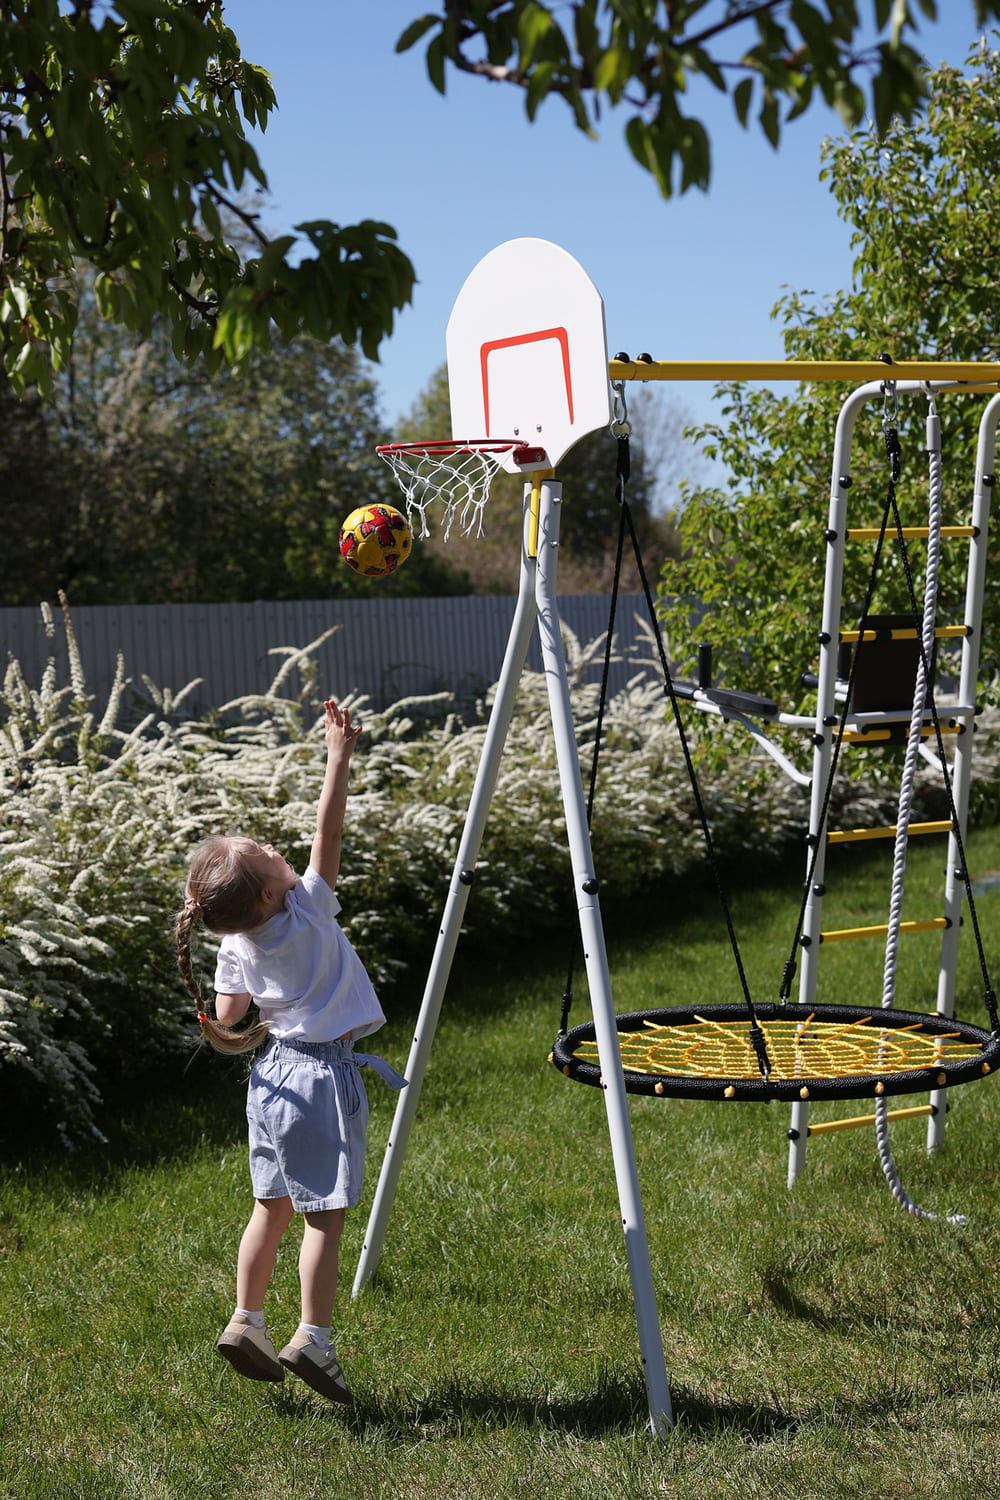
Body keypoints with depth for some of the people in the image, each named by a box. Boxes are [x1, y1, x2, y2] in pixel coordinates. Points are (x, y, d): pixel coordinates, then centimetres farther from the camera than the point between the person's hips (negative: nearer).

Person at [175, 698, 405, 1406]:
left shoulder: (235, 948, 0)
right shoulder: (307, 908, -17)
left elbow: (227, 1025, 3)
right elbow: (328, 829, -20)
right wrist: (340, 753, -15)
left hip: (274, 1072, 6)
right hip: (323, 1076, -6)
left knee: (273, 1206, 17)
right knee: (324, 1214, -1)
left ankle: (246, 1322, 20)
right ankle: (313, 1340, -2)